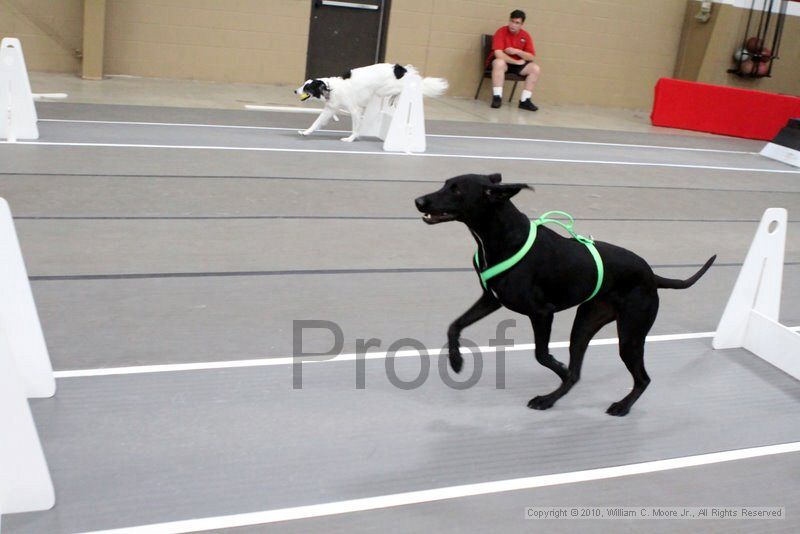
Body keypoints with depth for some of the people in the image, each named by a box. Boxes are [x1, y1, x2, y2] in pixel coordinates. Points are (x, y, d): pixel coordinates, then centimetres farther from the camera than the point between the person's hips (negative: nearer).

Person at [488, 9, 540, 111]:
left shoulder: (525, 35, -2)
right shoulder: (501, 32, -15)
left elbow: (531, 57, -4)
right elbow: (498, 54, -26)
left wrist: (517, 51, -22)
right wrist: (516, 62, -18)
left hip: (517, 64, 5)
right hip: (503, 62, -5)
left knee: (535, 68, -15)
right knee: (499, 62, -39)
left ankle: (524, 100, -17)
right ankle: (497, 97, -35)